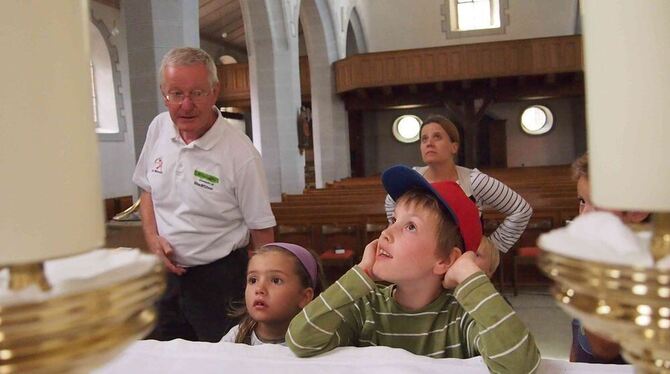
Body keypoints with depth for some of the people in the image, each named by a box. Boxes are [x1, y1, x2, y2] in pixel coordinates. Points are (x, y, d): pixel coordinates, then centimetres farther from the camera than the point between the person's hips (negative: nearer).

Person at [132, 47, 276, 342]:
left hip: (218, 277, -5)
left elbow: (262, 229, -12)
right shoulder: (158, 128, -2)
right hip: (166, 271, 5)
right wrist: (152, 237, -3)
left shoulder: (241, 153, -19)